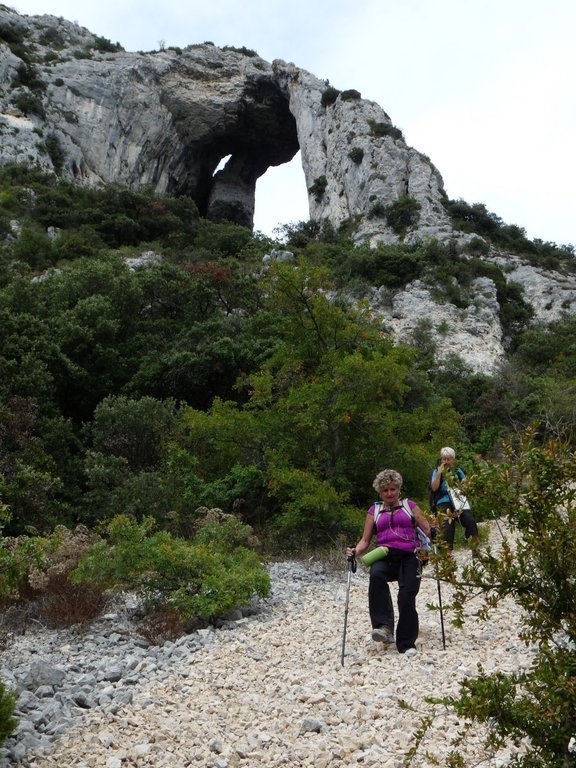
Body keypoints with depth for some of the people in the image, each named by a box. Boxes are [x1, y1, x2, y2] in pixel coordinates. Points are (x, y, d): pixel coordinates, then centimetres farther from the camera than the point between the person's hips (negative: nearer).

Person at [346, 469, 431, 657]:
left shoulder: (410, 506, 18)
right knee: (376, 575, -34)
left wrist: (432, 536, -13)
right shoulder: (374, 511, 21)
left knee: (407, 597, -18)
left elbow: (428, 530, 11)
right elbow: (365, 540, 18)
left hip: (409, 557, 0)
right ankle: (384, 627, -35)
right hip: (385, 557, 1)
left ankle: (406, 643, 0)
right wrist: (355, 552, -3)